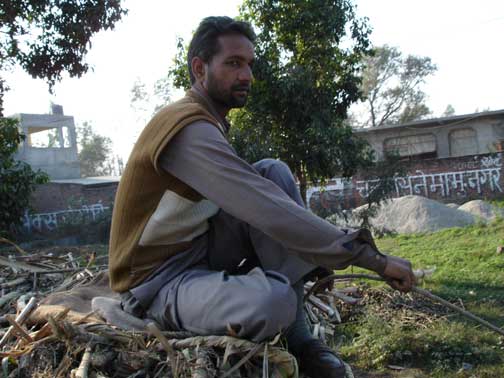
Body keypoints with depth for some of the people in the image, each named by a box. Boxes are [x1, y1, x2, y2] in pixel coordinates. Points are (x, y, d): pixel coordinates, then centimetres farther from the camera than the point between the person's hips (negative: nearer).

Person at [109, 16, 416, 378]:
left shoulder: (210, 124, 11)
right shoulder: (189, 127, -22)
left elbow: (248, 204, 13)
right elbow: (269, 211, -29)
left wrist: (324, 259, 6)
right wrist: (374, 257, -26)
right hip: (158, 281, -10)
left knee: (274, 172, -7)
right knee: (273, 302, -39)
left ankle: (297, 336, -9)